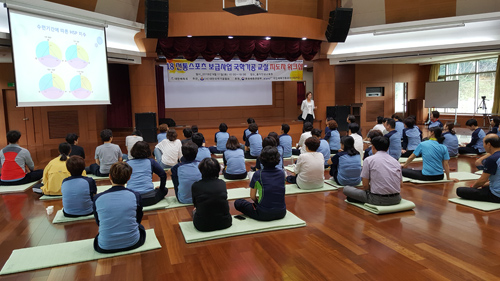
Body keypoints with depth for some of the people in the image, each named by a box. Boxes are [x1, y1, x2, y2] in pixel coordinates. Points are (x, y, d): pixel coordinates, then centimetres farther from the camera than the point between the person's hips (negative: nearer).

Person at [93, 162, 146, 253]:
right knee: (141, 227, 33)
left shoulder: (97, 198, -9)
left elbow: (98, 223, 7)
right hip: (132, 243, -1)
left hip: (105, 248, 1)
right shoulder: (135, 196, -11)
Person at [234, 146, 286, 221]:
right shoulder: (282, 173, 1)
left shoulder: (258, 174, -10)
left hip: (264, 214, -4)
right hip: (281, 213, 4)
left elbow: (252, 196, -1)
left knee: (238, 203, 10)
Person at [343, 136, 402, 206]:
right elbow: (401, 184, 13)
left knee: (346, 189, 7)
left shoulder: (369, 160, -4)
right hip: (396, 199, 6)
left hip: (378, 199, -6)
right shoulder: (395, 161, 10)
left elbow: (365, 186, -4)